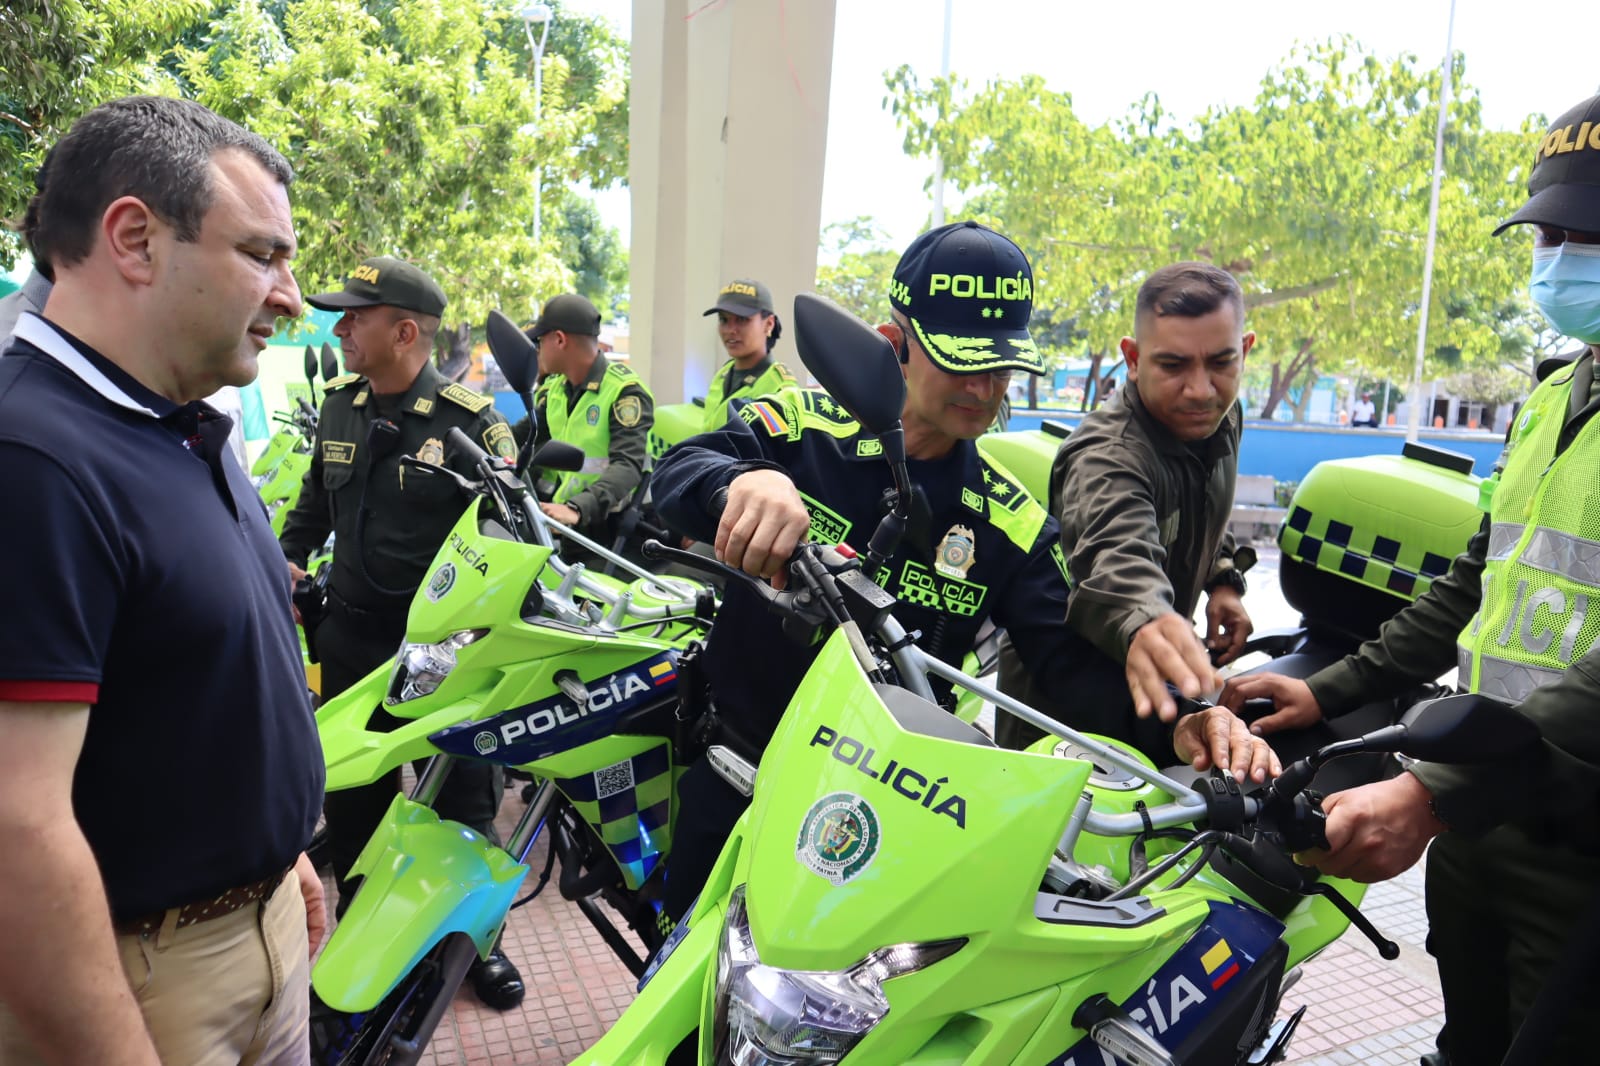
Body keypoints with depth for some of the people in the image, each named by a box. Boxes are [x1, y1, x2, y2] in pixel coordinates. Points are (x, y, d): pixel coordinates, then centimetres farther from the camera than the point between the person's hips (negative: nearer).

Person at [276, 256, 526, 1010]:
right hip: (352, 638, 5)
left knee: (463, 798, 8)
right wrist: (289, 560, 9)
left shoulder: (469, 420, -12)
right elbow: (314, 501, 22)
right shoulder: (339, 407, 7)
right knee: (351, 796, 16)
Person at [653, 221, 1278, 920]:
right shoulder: (800, 427, -9)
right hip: (731, 773, 0)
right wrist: (745, 482, -48)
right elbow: (680, 472, -24)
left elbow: (1075, 664, -6)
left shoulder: (1011, 527, -3)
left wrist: (1177, 719, -27)